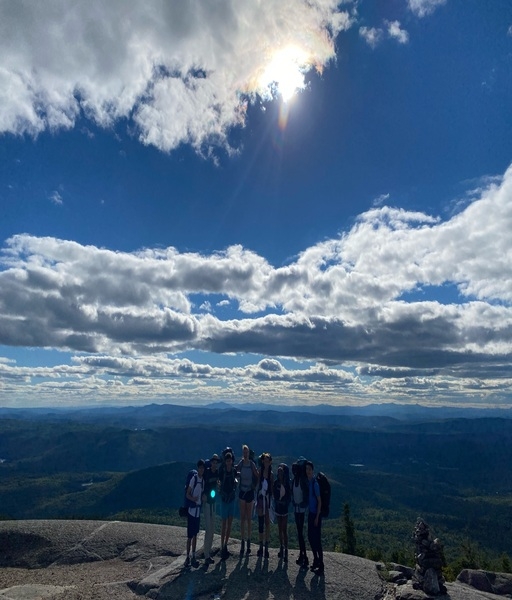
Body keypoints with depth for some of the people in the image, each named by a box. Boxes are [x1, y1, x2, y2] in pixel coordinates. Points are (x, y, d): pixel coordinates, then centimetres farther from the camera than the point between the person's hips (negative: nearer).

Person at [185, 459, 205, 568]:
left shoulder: (203, 480, 6)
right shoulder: (193, 479, -15)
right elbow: (187, 494, -14)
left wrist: (203, 496, -6)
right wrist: (193, 498, -31)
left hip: (198, 511, 6)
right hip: (191, 511, -6)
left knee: (195, 535, 15)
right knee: (190, 536, 1)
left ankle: (193, 556, 24)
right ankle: (188, 557, 13)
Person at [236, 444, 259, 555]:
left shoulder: (252, 464, -10)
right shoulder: (240, 463, -2)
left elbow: (258, 476, -8)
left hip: (250, 492, -2)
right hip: (242, 491, 2)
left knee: (249, 518, 8)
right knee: (242, 518, 6)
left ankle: (249, 541, 19)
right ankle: (243, 543, 14)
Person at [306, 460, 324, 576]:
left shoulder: (315, 483, -18)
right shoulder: (307, 482, 3)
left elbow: (319, 501, -16)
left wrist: (317, 517, -14)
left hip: (316, 514, -7)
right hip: (310, 513, 7)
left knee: (317, 540, -2)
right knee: (310, 537, 15)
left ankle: (321, 566, 8)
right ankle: (316, 560, 31)